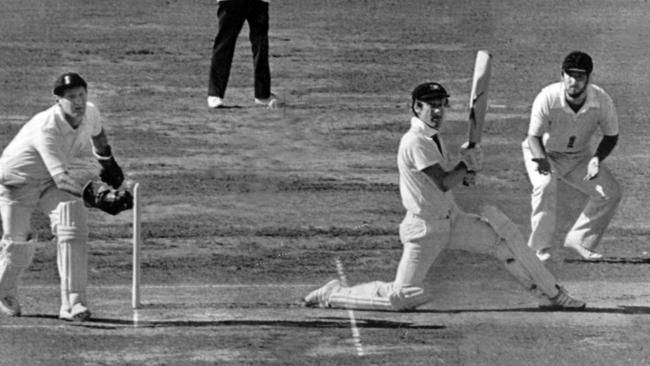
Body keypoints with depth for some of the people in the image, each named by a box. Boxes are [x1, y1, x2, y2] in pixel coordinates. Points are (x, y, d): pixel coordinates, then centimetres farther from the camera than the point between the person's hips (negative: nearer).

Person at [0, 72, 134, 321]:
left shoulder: (90, 114, -16)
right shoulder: (47, 129, -37)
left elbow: (97, 133, 13)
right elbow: (61, 179, -45)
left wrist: (108, 163, 23)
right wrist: (94, 195, -56)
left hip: (50, 183, 5)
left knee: (73, 224, -21)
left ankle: (72, 303, -23)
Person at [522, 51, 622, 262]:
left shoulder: (602, 101, -23)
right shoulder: (547, 98, -30)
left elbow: (611, 136, -7)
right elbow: (534, 136, -20)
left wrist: (597, 159, -25)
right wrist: (541, 159, -41)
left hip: (579, 157, 4)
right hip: (544, 152, -3)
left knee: (611, 193, -9)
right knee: (545, 185, -33)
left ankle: (579, 240, 6)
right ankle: (541, 245, -18)